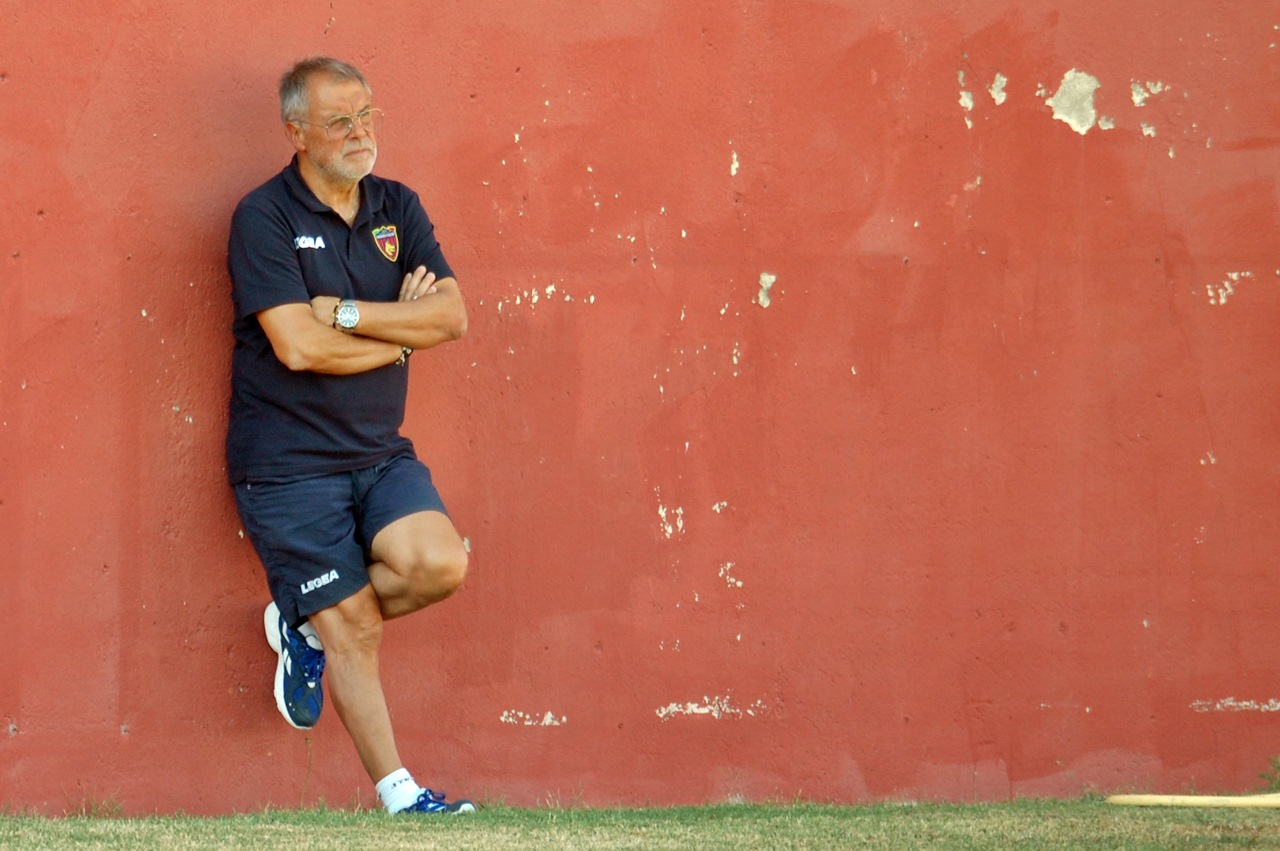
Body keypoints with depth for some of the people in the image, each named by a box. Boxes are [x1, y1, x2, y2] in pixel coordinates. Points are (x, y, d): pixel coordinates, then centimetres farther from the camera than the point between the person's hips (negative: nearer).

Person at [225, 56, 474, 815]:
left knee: (440, 563, -19)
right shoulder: (265, 218, -9)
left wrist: (348, 313, -16)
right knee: (355, 632, -3)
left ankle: (306, 629, 8)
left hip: (380, 451, 5)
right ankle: (397, 792, 11)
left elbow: (452, 314, -5)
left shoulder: (397, 209, 8)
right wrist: (401, 332, -6)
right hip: (288, 462, -5)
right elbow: (298, 346, -20)